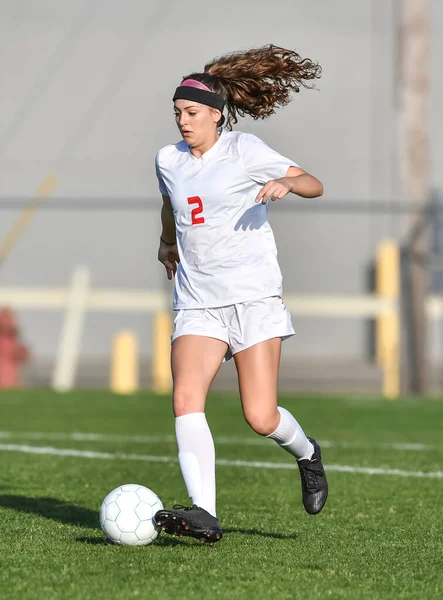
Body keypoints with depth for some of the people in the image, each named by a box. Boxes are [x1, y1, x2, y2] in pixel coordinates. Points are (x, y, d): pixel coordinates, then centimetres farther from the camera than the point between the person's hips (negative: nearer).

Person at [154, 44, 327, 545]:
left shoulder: (244, 150, -3)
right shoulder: (168, 160, 12)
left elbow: (314, 185, -8)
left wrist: (285, 183, -30)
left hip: (254, 298, -4)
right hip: (197, 305, 4)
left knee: (261, 418, -11)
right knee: (186, 398, -21)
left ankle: (306, 453, 25)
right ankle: (204, 513, -30)